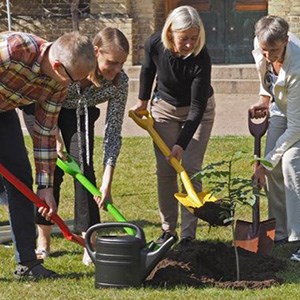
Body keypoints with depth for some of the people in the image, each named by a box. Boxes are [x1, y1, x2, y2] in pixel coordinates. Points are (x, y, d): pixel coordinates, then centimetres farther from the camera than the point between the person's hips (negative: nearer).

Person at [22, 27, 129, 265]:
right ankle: (43, 242, 3)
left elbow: (113, 132, -25)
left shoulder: (119, 82, -29)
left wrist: (107, 183, -31)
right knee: (52, 169, -10)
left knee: (83, 166, -13)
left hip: (80, 113, 2)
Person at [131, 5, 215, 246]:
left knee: (190, 168, -10)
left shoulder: (201, 58, -34)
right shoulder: (155, 45, -24)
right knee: (165, 170, -1)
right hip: (165, 107, 3)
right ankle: (168, 230, 8)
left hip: (198, 111, -3)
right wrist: (143, 100, 10)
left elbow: (197, 106, -30)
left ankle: (189, 233, -7)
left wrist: (182, 144, -34)